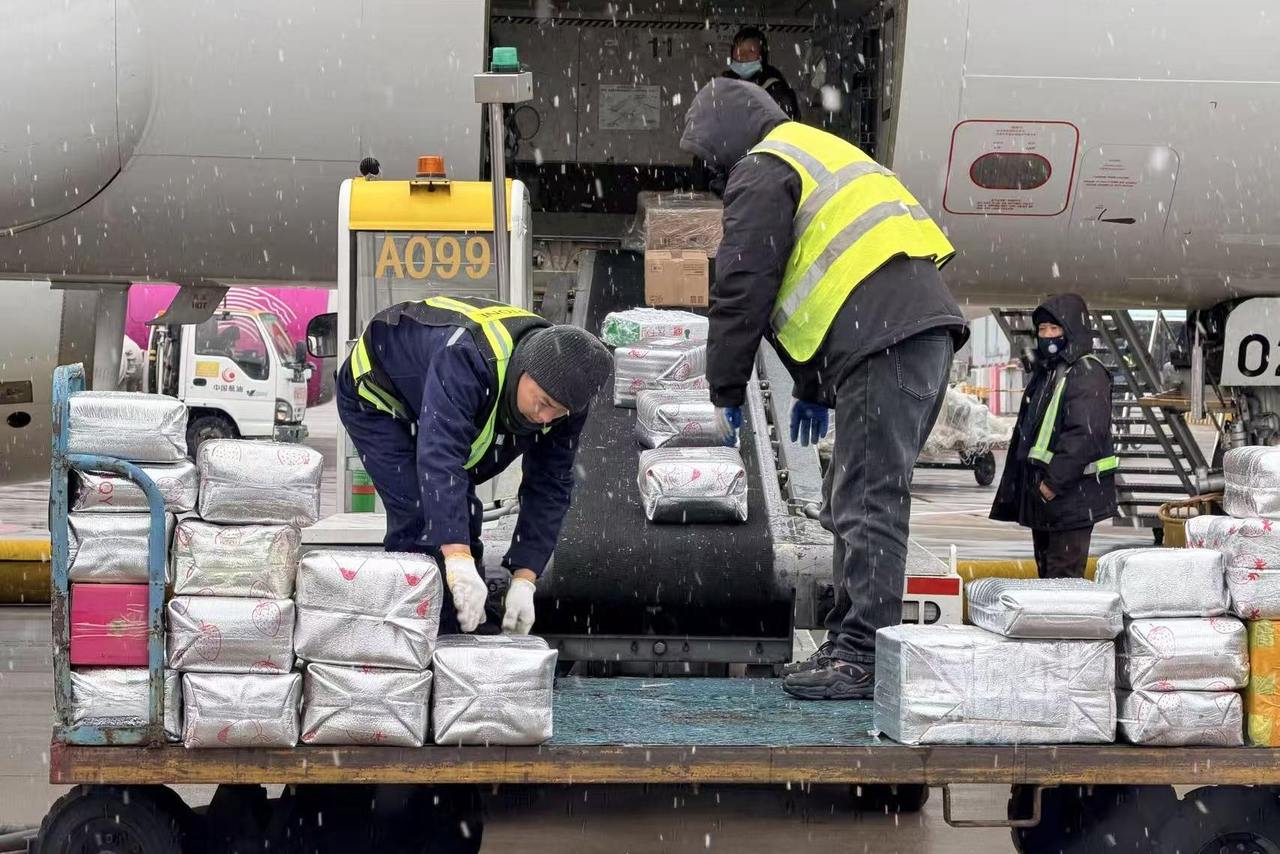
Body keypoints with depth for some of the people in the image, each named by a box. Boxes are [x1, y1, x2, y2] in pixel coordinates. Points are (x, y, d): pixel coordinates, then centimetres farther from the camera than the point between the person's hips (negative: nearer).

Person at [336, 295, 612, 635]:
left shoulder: (564, 395, -22)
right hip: (376, 397, -7)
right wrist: (460, 564, -62)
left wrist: (524, 581, -26)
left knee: (461, 519, 2)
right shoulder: (466, 356, -45)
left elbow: (550, 488, -17)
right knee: (422, 521, -20)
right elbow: (439, 457, -54)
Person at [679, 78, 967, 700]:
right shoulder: (818, 152, 31)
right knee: (853, 501, 14)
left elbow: (743, 289, -5)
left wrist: (726, 389, 5)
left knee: (866, 503, -11)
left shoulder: (759, 172, 0)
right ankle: (851, 642, 17)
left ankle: (863, 656, -12)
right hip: (926, 327, 10)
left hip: (884, 342, -10)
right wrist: (814, 390, 36)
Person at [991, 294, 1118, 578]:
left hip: (1072, 494, -10)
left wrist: (1054, 481, -21)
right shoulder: (1044, 373, 19)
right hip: (1041, 495, 10)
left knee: (1063, 576, -11)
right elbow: (1024, 432, 23)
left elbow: (1086, 435, -21)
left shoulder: (1087, 374, -11)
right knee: (1046, 572, 13)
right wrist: (1013, 486, 19)